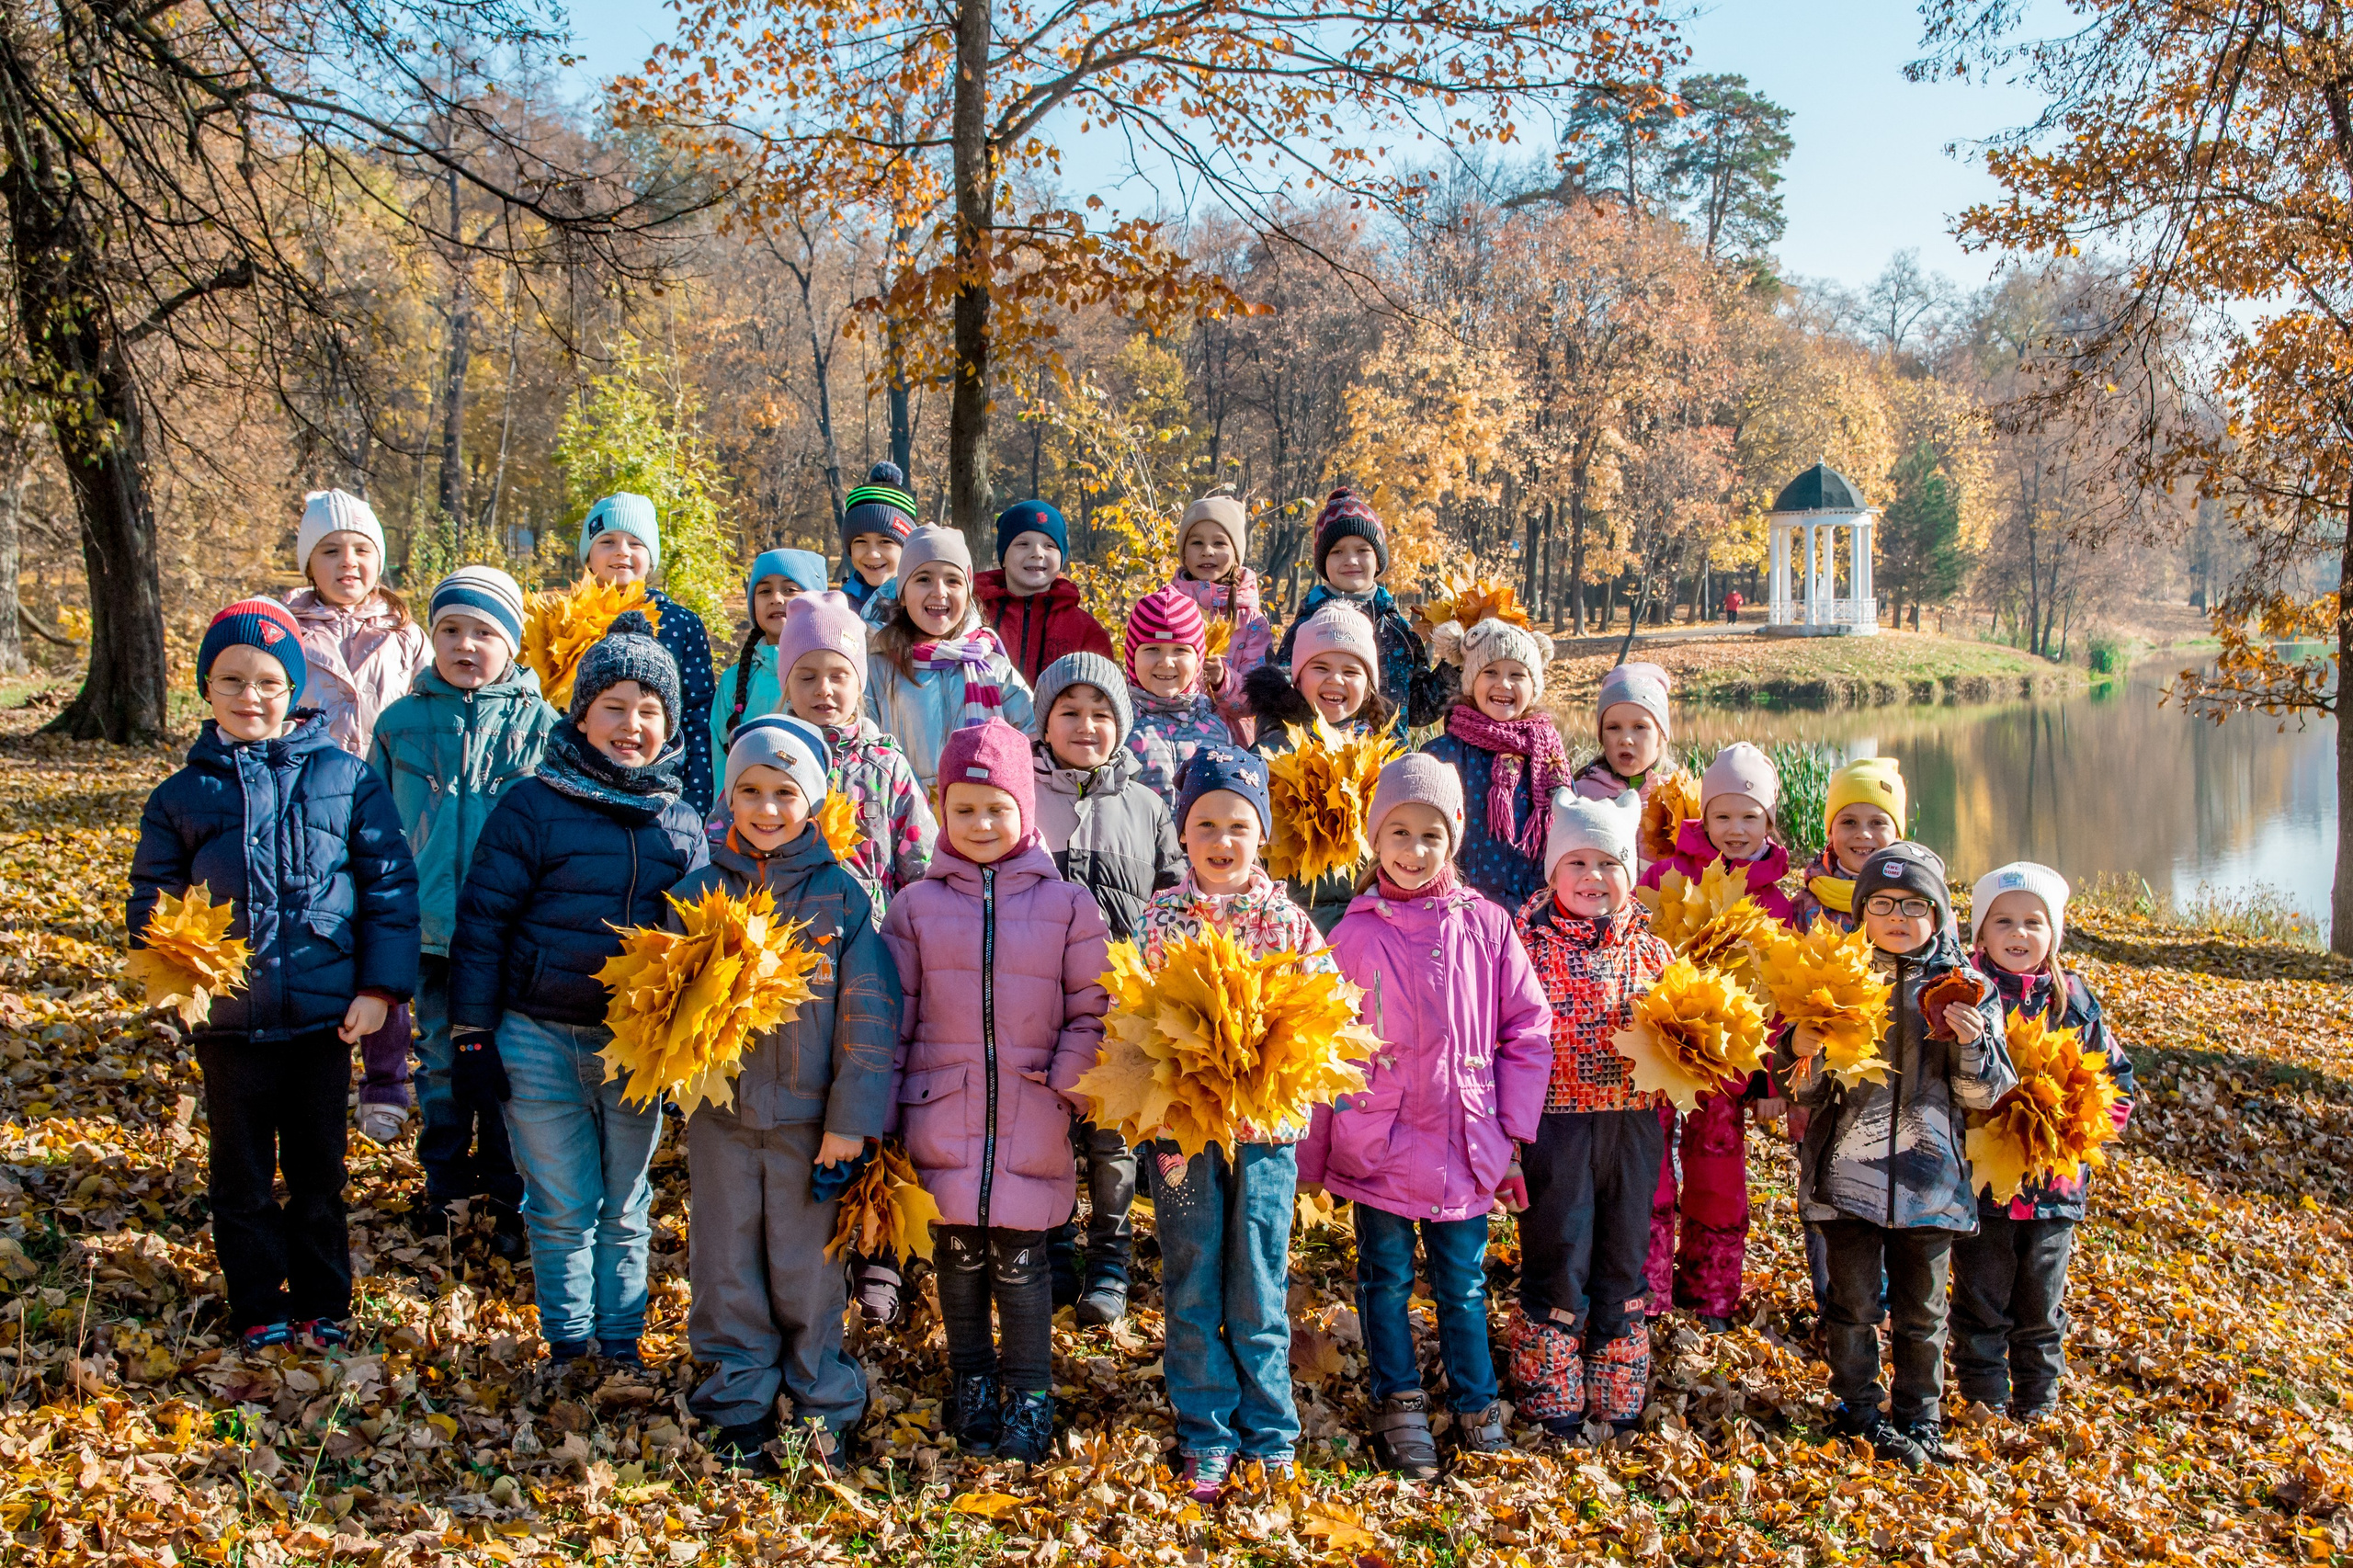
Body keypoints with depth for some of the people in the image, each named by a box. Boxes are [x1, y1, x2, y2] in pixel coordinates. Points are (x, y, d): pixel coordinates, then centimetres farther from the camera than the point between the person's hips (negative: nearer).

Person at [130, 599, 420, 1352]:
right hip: (227, 1020, 1)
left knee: (319, 1170, 12)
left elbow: (390, 885, 0)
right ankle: (258, 1310, 26)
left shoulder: (346, 779, -1)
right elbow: (150, 898, 8)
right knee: (240, 1175, 11)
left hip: (324, 1014, -1)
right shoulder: (182, 795, 4)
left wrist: (381, 985, -5)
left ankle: (322, 1305, 26)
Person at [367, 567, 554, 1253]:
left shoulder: (540, 722, -3)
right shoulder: (401, 722, 3)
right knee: (440, 1064, 14)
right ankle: (445, 1188, 31)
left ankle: (510, 1200, 21)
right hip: (432, 932, 2)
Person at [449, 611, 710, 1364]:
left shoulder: (681, 819, 5)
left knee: (626, 1208, 15)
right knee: (563, 1208, 6)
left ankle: (622, 1340, 29)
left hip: (638, 1044, 3)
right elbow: (482, 921, -6)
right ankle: (568, 1339, 24)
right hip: (540, 1041, -3)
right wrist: (471, 1035, -8)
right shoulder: (533, 805, -7)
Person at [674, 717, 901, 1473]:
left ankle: (821, 1408, 24)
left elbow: (871, 1011, -5)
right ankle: (738, 1407, 25)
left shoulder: (840, 895, -4)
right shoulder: (697, 893, 2)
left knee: (808, 1267, 7)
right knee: (727, 1266, 10)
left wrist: (852, 1118, -8)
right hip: (720, 1107, 2)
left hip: (808, 1114, -2)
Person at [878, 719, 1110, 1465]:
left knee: (1020, 1260, 4)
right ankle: (973, 1383, 28)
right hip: (943, 1119, 1)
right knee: (958, 1254, 11)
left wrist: (1066, 1083, -9)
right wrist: (884, 1111, 1)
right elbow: (893, 1012, 5)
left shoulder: (1066, 904, 2)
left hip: (1030, 1123, -1)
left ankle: (1029, 1395, 19)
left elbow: (1092, 1008, 2)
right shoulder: (916, 906, 4)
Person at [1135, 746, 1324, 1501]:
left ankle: (1270, 1433, 22)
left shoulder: (1289, 920, 1)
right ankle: (1206, 1436, 22)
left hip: (1265, 1126, 0)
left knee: (1260, 1290, 7)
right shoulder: (1160, 919, 2)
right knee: (1191, 1290, 8)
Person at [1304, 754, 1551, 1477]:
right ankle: (1398, 1408, 27)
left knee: (1463, 1283, 12)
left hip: (1465, 1146, 1)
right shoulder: (1355, 934, -5)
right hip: (1379, 1146, 0)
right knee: (1386, 1282, 11)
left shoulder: (1486, 926, -2)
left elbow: (1528, 1029, 3)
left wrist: (1513, 1129, 0)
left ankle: (1477, 1405, 28)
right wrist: (1312, 1157, 1)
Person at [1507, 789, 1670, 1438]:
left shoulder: (1649, 942, 6)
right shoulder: (1531, 939, -5)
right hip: (1557, 1122, -4)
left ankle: (1618, 1390, 26)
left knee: (1624, 1256, 12)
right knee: (1557, 1256, 3)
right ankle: (1553, 1393, 17)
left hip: (1633, 1121, 4)